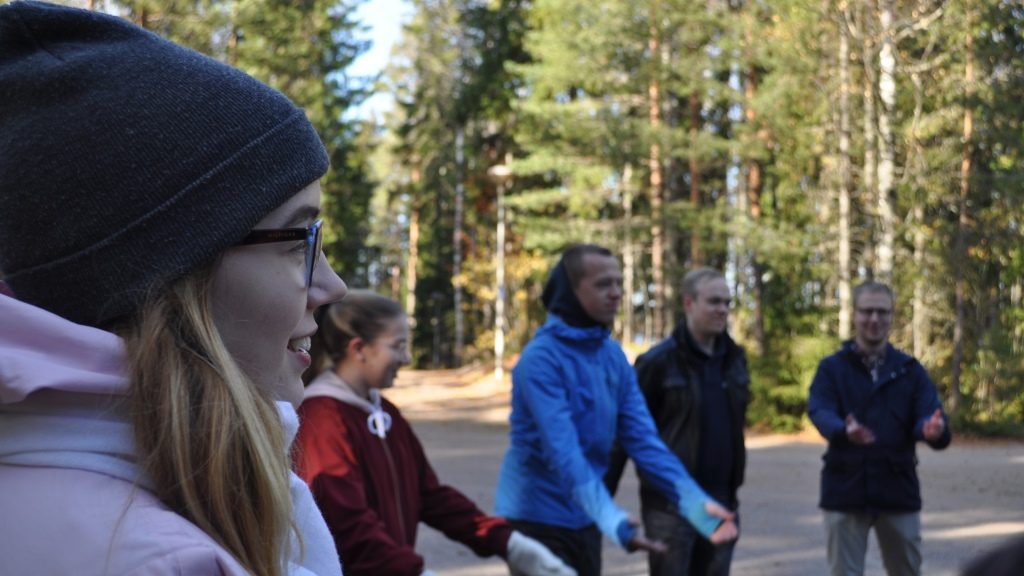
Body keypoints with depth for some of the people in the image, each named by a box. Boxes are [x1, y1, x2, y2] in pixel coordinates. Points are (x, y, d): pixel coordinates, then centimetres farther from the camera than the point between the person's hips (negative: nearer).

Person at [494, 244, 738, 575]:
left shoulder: (614, 357, 3)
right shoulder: (541, 359, -20)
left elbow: (643, 439, -3)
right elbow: (563, 452, -30)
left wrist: (697, 503, -15)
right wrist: (611, 519, -43)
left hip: (585, 522, 8)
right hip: (537, 522, -8)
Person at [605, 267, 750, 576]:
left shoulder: (734, 358, 8)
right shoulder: (659, 361, -10)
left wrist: (733, 489, 17)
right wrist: (603, 496, -9)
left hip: (720, 503, 6)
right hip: (670, 503, -6)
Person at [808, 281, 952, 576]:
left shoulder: (910, 369, 6)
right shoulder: (832, 368, 1)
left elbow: (929, 415, -7)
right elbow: (820, 411, -16)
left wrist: (933, 429, -33)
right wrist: (844, 430, -39)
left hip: (899, 490, 2)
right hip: (845, 491, -2)